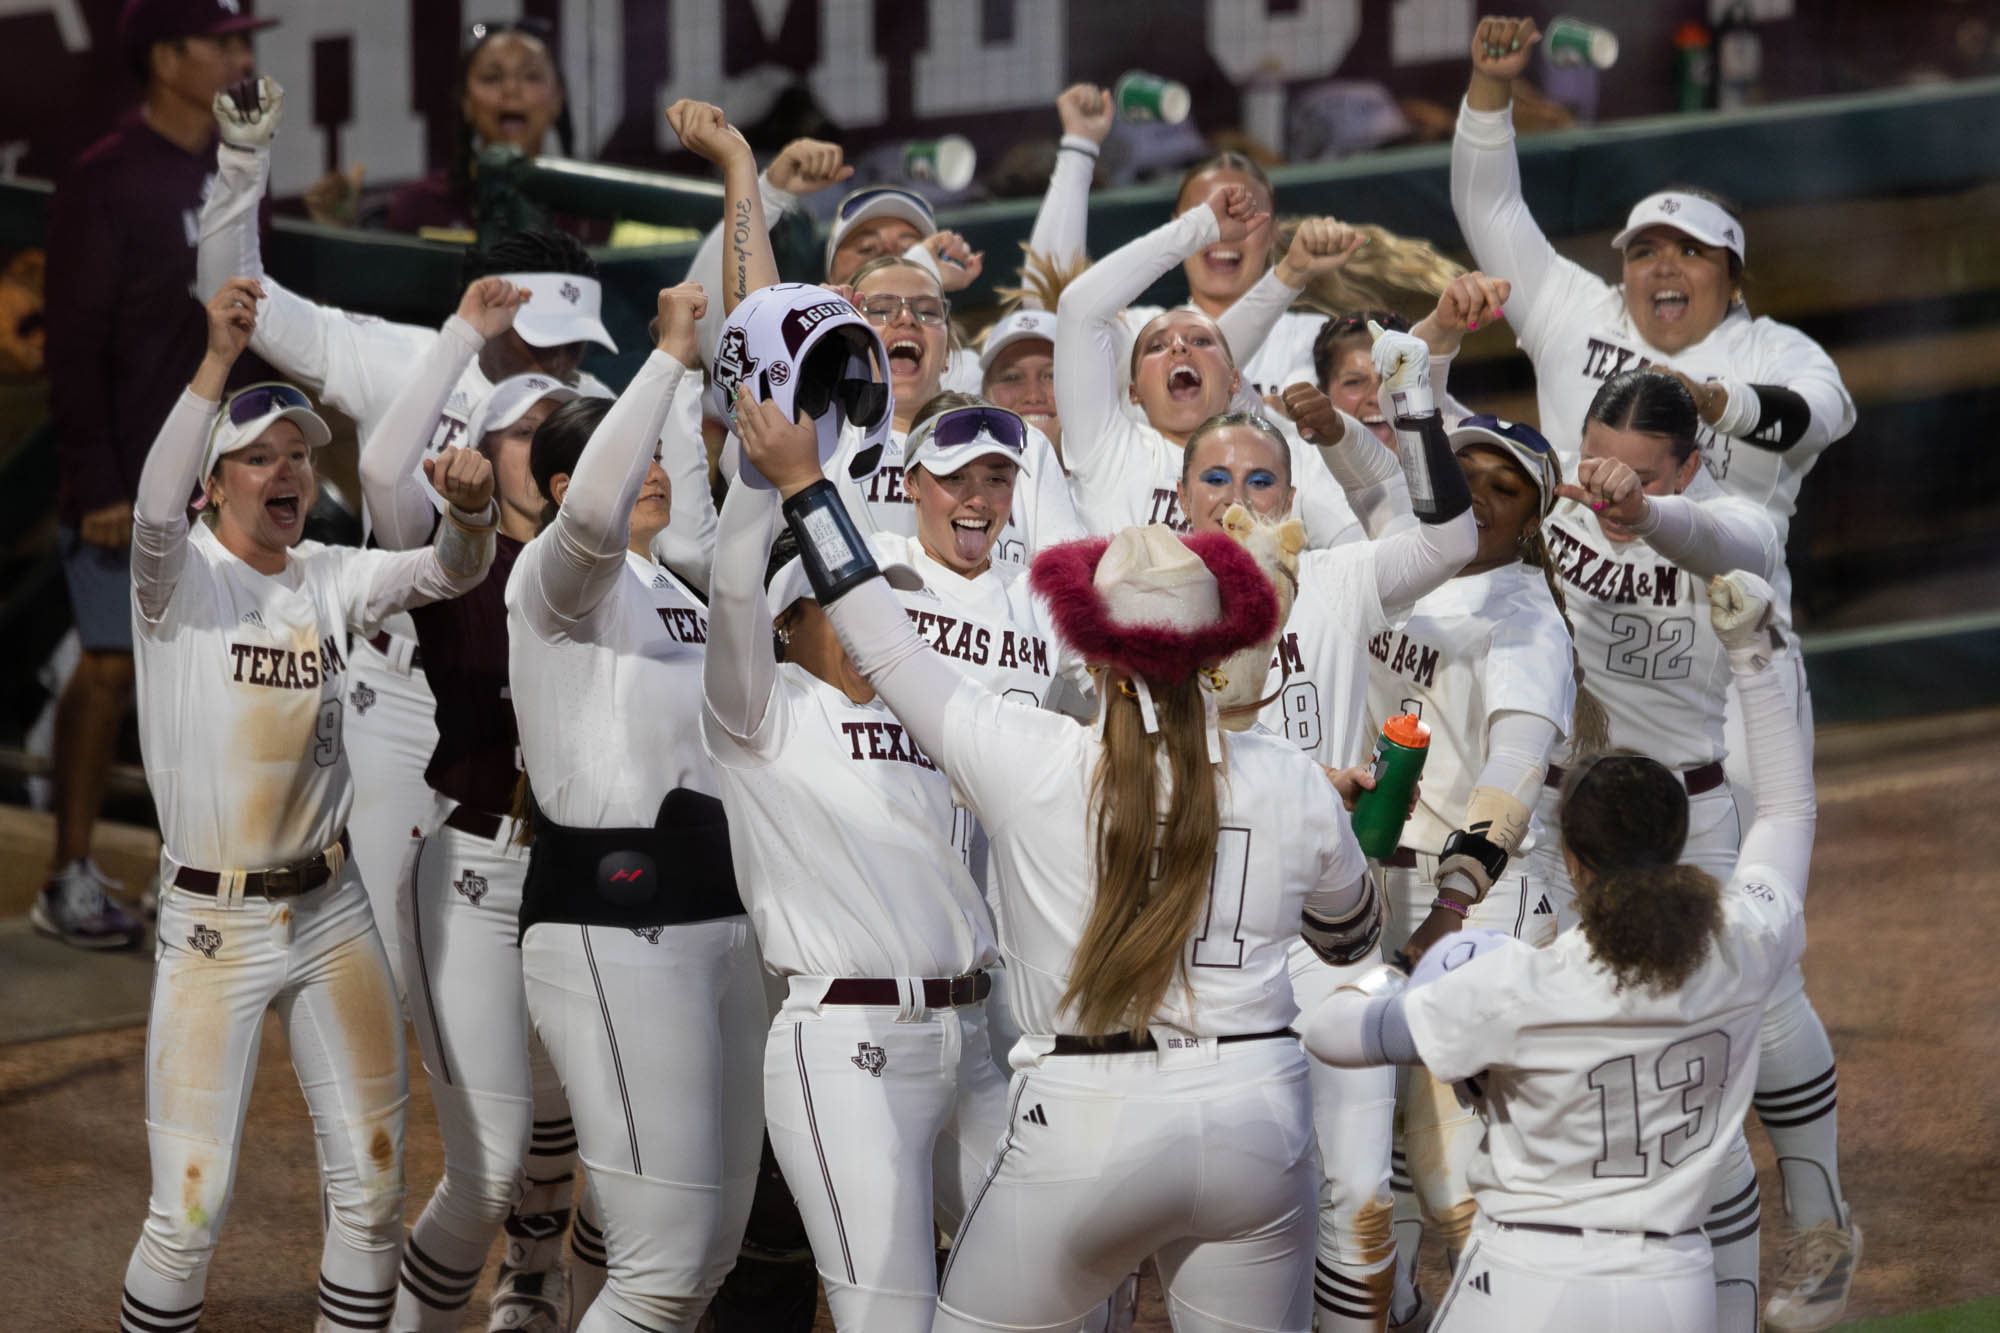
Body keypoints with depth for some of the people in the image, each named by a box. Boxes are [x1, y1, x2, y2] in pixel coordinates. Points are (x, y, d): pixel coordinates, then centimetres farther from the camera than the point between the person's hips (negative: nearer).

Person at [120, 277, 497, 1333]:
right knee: (188, 1213, -7)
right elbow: (156, 508, -29)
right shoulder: (181, 575, -8)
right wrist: (220, 360, -43)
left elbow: (446, 573, -7)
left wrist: (469, 507, -31)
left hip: (333, 914, 5)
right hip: (213, 926, -5)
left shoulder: (330, 578, 6)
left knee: (371, 1191, 6)